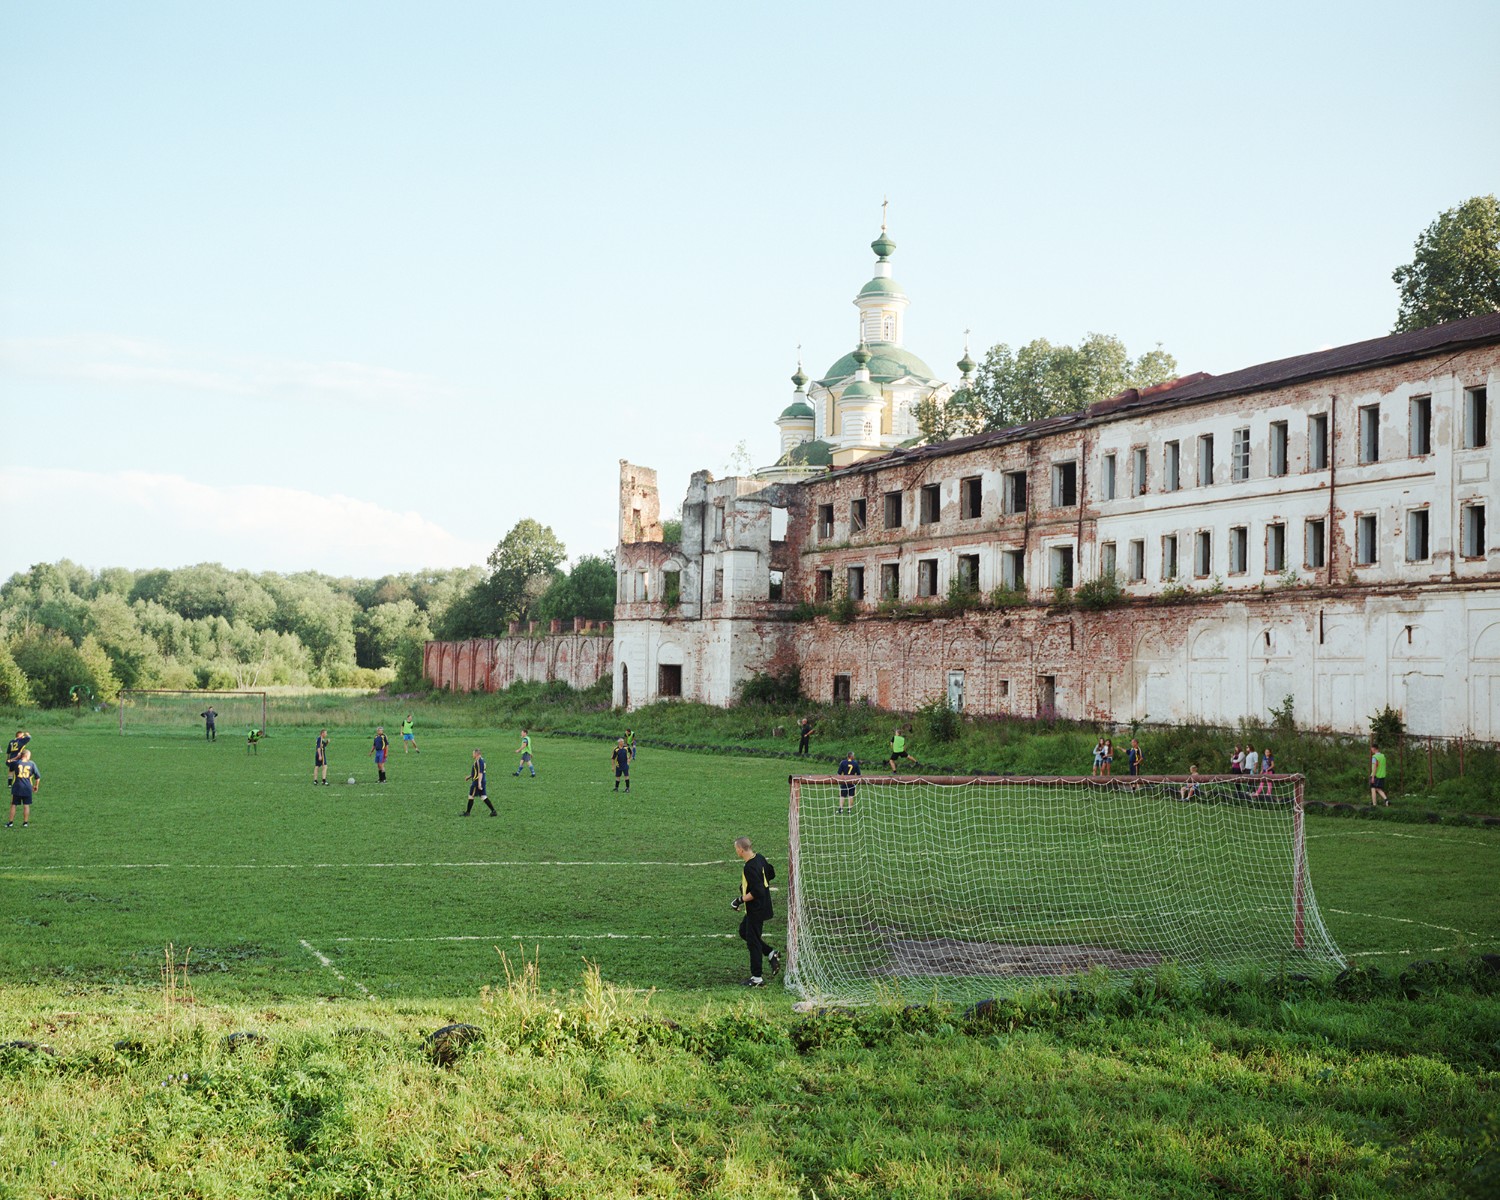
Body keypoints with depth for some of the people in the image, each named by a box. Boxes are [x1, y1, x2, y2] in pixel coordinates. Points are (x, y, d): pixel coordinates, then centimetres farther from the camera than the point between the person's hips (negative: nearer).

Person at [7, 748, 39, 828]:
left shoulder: (17, 762, -6)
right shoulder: (32, 764, -2)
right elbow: (38, 777, 1)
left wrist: (17, 757, 13)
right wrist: (36, 786, 15)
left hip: (17, 788, -1)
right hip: (27, 788, 1)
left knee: (13, 805, 9)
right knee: (26, 805, 9)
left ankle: (11, 822, 13)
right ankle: (25, 822, 11)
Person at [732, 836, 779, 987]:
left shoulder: (749, 868, -26)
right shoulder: (760, 858, 2)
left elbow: (756, 892, -29)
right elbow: (771, 873, 17)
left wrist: (741, 900, -19)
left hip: (756, 909, -10)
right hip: (763, 906, 10)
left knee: (752, 941, 1)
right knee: (744, 931, 23)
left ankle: (757, 978, 9)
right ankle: (771, 955, 20)